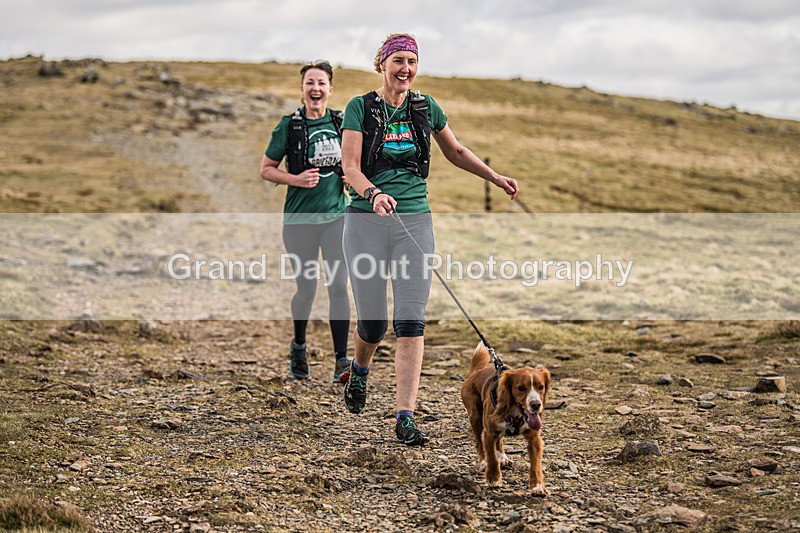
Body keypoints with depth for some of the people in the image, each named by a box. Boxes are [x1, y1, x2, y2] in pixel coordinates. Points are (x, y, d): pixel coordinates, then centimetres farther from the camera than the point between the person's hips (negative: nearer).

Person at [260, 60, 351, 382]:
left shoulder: (341, 123, 6)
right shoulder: (289, 126, -4)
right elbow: (266, 169, 1)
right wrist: (295, 179, -15)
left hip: (336, 215, 2)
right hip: (300, 219, -2)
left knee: (338, 286, -8)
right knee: (306, 288, 8)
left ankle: (341, 359, -6)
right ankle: (298, 347, 33)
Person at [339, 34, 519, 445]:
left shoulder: (426, 108, 8)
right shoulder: (360, 108, -2)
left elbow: (455, 152, 24)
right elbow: (350, 167, -11)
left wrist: (495, 178, 17)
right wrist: (375, 194, -30)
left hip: (414, 220, 2)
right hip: (367, 221, -2)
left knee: (411, 321, -9)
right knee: (372, 322, 2)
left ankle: (405, 418, -6)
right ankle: (359, 370, 38)